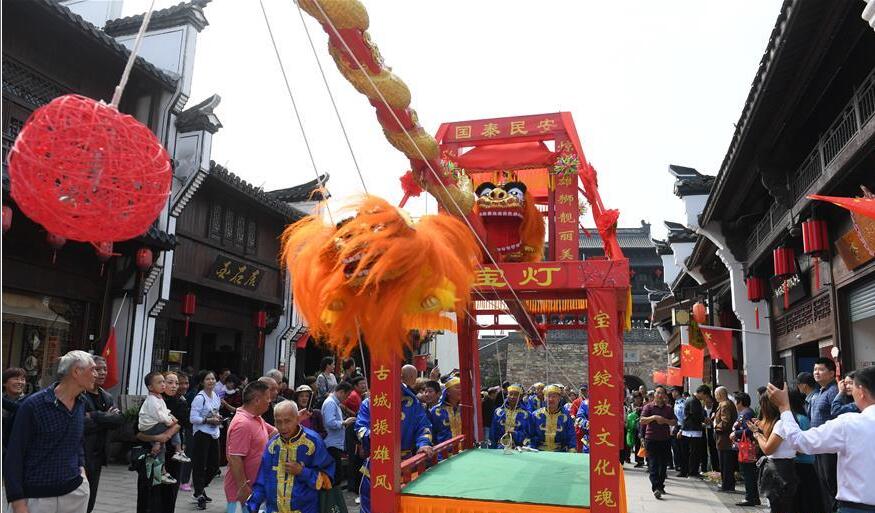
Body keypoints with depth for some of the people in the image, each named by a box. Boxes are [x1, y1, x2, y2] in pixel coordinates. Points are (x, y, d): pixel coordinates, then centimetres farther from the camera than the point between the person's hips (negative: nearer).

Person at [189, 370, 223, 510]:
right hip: (201, 434, -7)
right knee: (199, 465, -1)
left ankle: (200, 488, 33)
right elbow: (193, 418, -17)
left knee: (214, 465, 12)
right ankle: (199, 495, 10)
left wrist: (218, 418, 4)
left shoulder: (216, 396, 10)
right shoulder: (199, 398, -13)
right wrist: (209, 420, -20)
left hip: (214, 434, 8)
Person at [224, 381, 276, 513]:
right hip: (244, 490, -9)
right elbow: (234, 459, -26)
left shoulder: (257, 419, 8)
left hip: (256, 486, 9)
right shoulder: (243, 423, -24)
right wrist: (243, 488, -24)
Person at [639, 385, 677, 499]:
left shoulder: (669, 408, 11)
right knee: (653, 464, -9)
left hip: (665, 439, 4)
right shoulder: (648, 407, 0)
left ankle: (661, 485, 22)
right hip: (651, 439, -4)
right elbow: (642, 421, -8)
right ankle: (656, 488, -14)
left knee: (664, 464, 9)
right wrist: (654, 417, -21)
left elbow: (675, 422, 8)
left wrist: (665, 421, -9)